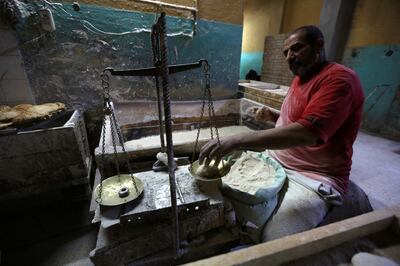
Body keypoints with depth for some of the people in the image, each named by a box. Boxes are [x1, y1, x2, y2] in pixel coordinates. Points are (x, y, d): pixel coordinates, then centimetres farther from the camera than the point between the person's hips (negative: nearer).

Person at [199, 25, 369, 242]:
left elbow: (306, 132, -32)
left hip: (313, 179, -8)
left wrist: (235, 141, -38)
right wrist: (273, 116, 2)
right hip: (275, 161, 8)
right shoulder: (300, 78, 13)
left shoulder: (339, 79, -15)